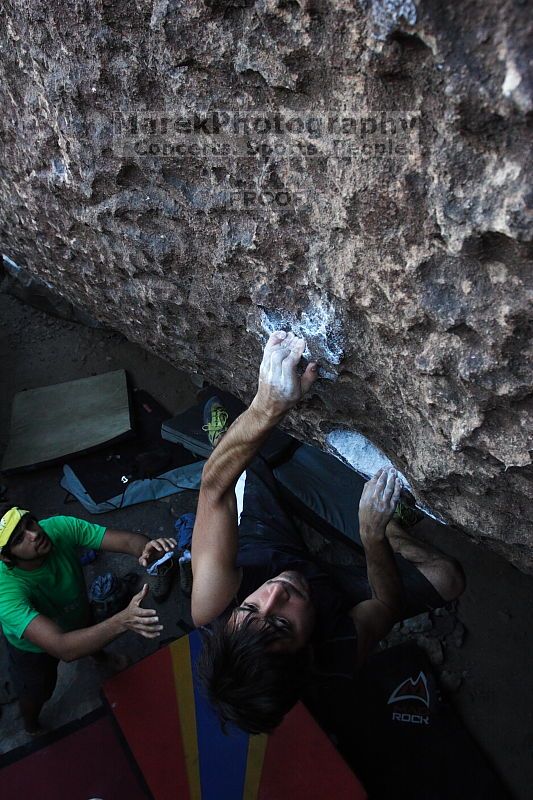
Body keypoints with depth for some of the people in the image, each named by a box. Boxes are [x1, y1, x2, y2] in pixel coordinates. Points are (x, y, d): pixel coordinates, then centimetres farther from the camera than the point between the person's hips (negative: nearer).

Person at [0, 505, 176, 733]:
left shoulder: (59, 528, -35)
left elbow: (128, 540, -37)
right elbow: (62, 648, -51)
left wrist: (147, 550, -60)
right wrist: (123, 621, -64)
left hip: (76, 616, 3)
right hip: (34, 647, -3)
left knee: (95, 643, 32)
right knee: (37, 693, 24)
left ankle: (99, 657, 70)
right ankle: (31, 727, 61)